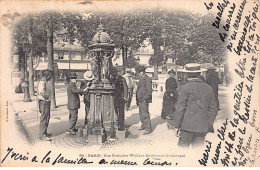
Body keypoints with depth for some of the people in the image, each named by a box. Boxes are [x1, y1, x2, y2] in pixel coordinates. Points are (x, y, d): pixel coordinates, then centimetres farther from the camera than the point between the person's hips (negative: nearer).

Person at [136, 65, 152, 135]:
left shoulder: (147, 79, -10)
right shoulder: (141, 79, 18)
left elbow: (149, 91, -15)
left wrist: (144, 99, -17)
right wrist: (137, 100, 15)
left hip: (144, 100, -9)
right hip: (140, 100, 9)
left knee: (145, 114, -9)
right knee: (141, 114, 16)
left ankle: (148, 129, -3)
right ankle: (143, 125, 29)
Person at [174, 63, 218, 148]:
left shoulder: (186, 88, -8)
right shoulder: (208, 88, 6)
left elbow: (180, 108, -8)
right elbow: (213, 109, 9)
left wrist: (177, 125, -2)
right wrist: (209, 124, 17)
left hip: (188, 125, -4)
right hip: (203, 127, 5)